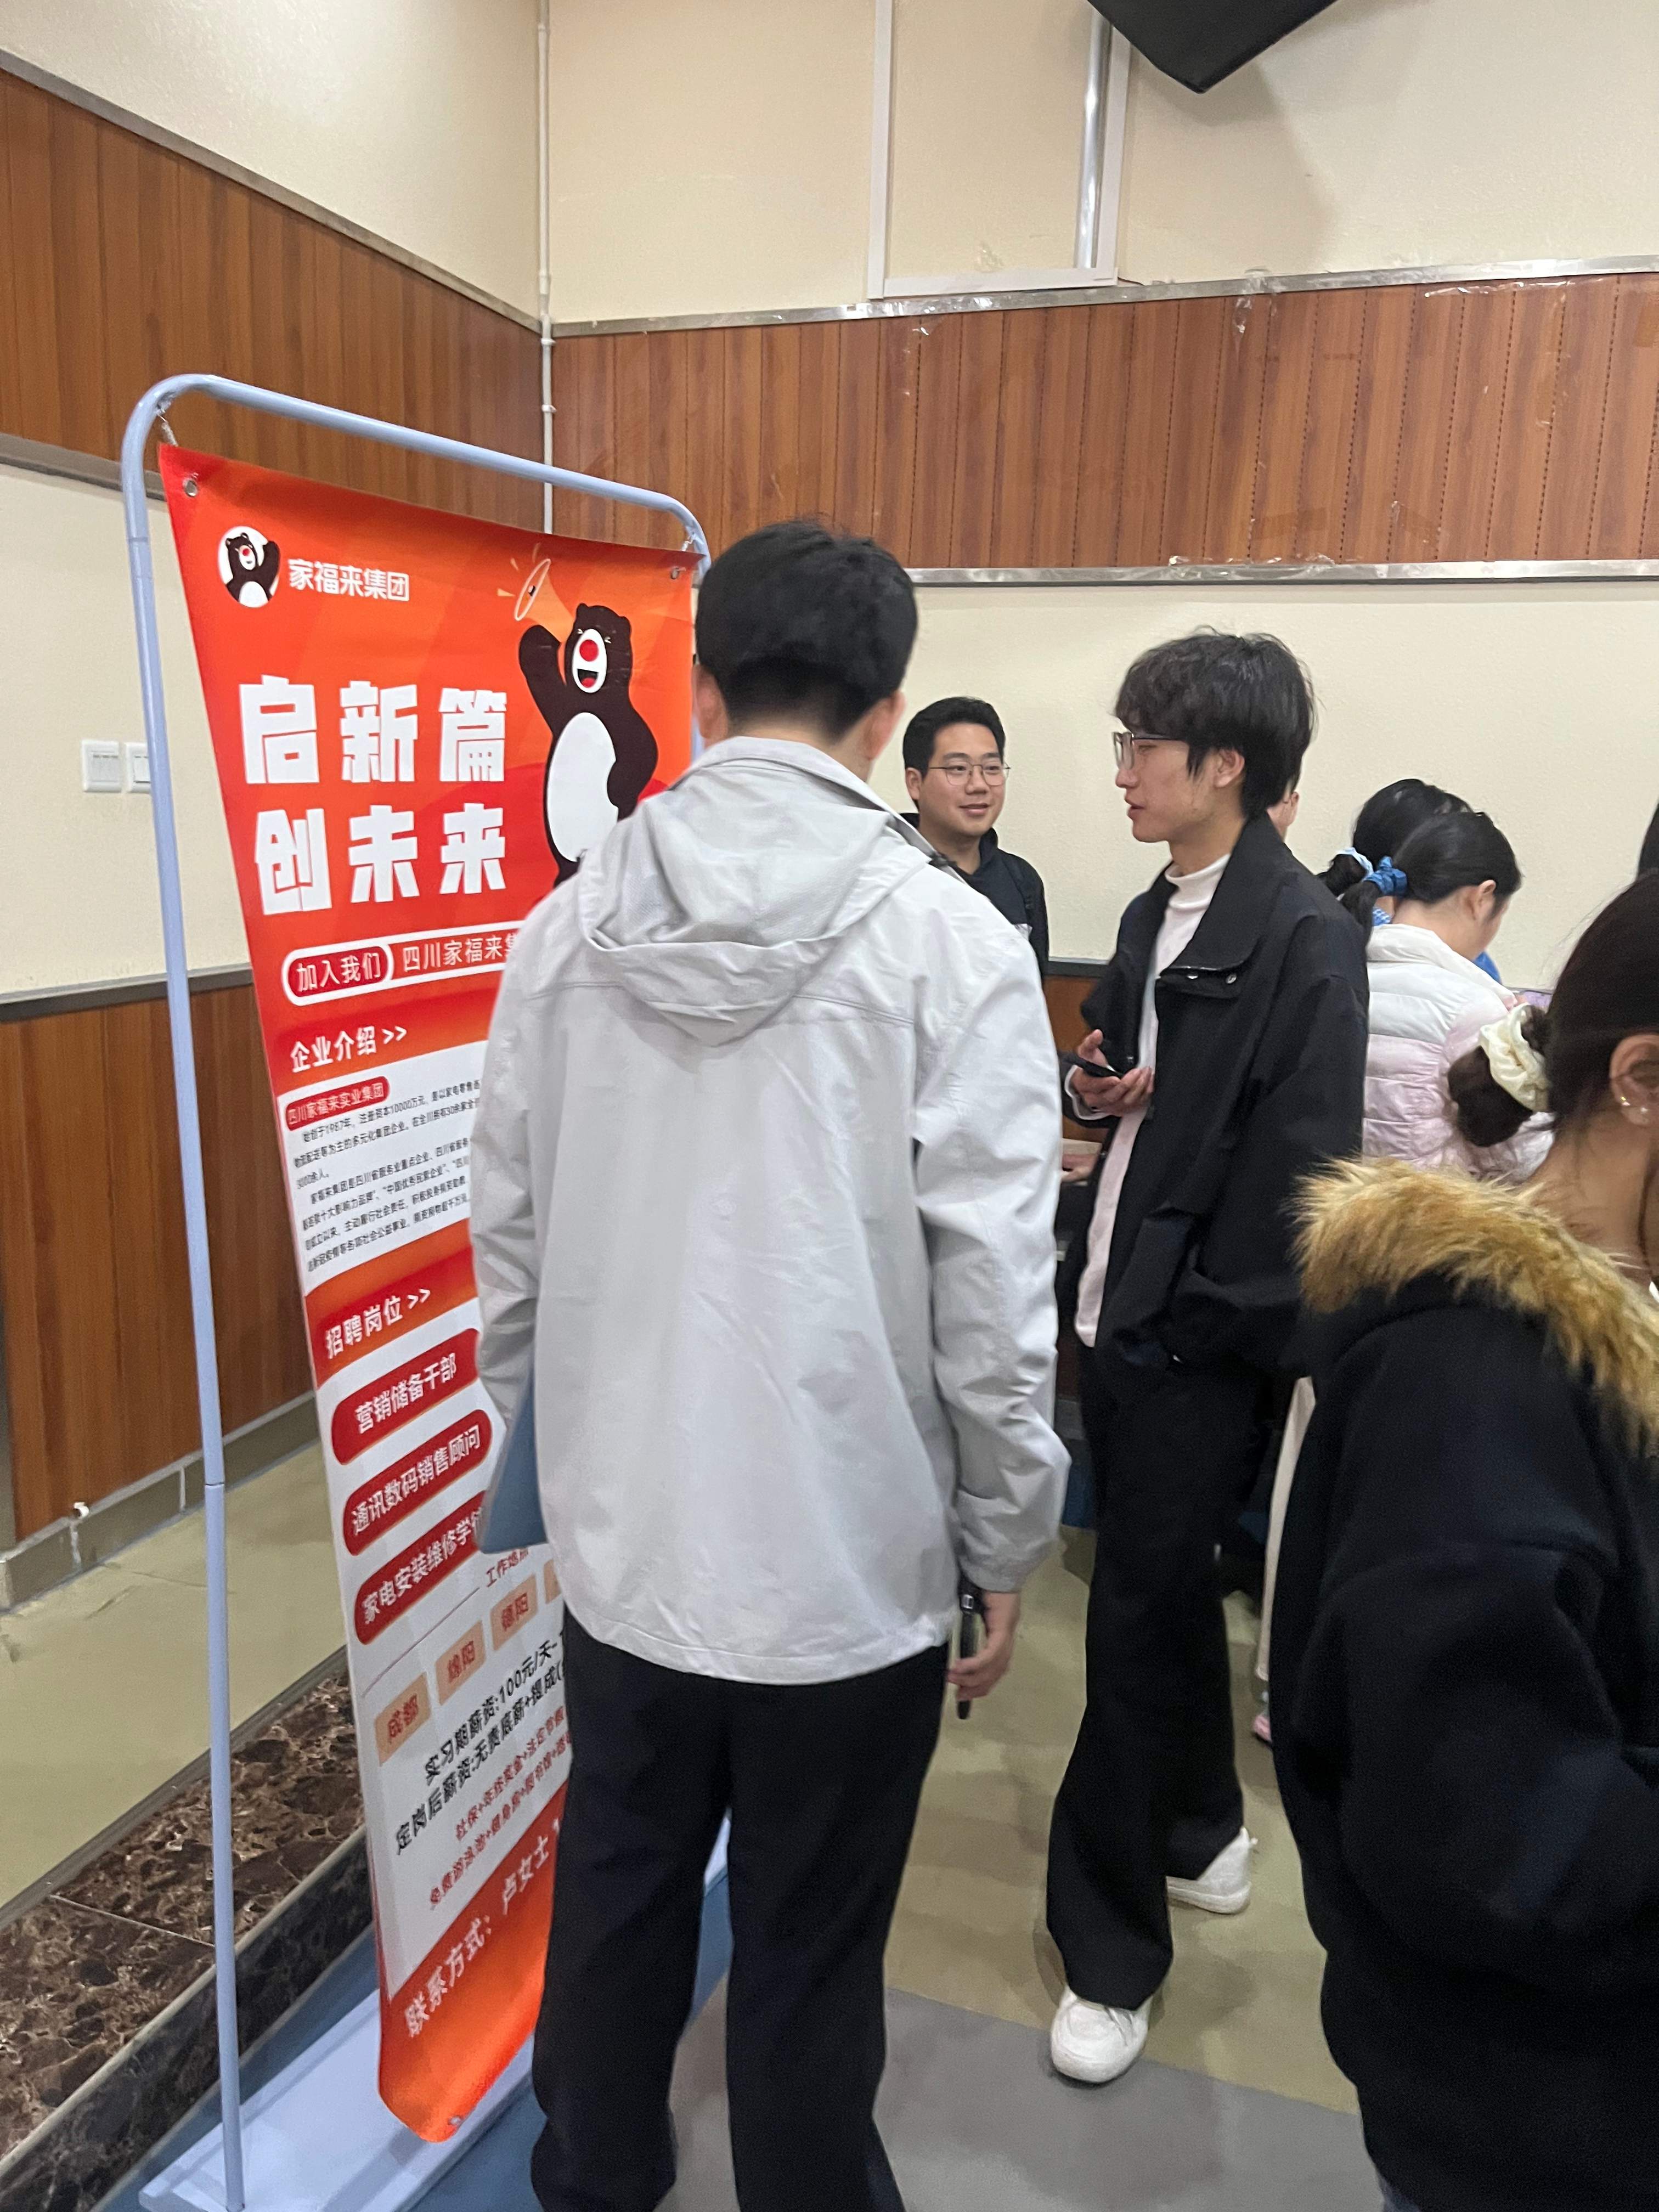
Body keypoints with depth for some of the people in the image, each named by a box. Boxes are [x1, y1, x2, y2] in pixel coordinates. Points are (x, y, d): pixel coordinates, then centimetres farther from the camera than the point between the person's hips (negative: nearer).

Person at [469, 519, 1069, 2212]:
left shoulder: (567, 927, -4)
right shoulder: (949, 943, -15)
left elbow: (508, 1243, 2)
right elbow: (992, 1298, -15)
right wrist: (1006, 1548, 0)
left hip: (623, 1543, 4)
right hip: (848, 1560, -4)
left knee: (616, 1899, 25)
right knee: (807, 1957, 16)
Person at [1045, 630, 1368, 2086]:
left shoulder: (1305, 937, -14)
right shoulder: (1155, 915, 11)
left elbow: (1305, 1161, -18)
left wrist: (1215, 1322, -17)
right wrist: (1095, 1085, -1)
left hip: (1203, 1339, -8)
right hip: (1122, 1311, 8)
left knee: (1139, 1621, 1)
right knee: (1167, 1591, 22)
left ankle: (1111, 1950, 19)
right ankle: (1202, 1832, 44)